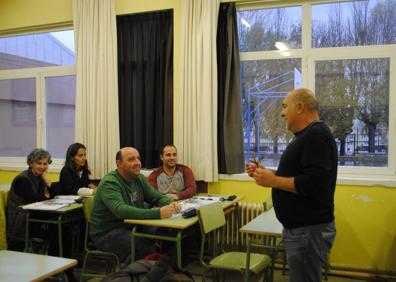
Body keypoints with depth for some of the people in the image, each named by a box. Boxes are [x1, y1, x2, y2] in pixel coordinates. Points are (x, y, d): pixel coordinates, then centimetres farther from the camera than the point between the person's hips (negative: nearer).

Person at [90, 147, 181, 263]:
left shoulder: (139, 178, 7)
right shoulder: (109, 183, -19)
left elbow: (158, 197, 9)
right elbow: (121, 211, -34)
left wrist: (171, 204, -16)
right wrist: (157, 213, -42)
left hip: (132, 227, 7)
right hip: (107, 234, -7)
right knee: (147, 245, -30)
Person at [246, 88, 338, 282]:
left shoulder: (316, 136, -19)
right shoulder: (306, 136, 15)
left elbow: (313, 184, -29)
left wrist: (273, 181, -20)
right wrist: (265, 173, 8)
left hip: (309, 230, -10)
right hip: (300, 228, 11)